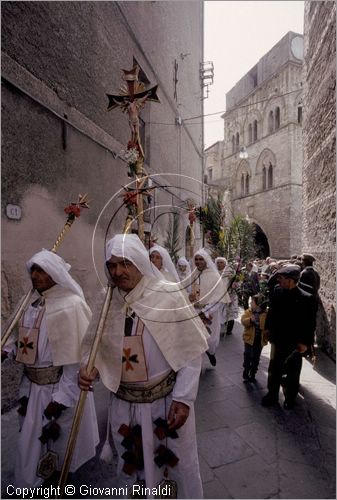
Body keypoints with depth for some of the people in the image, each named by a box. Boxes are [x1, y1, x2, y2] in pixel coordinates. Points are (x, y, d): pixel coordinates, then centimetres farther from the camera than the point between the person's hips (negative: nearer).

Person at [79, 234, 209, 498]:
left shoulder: (169, 295, -16)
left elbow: (191, 351, -12)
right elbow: (95, 345, 8)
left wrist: (183, 398, -14)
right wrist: (90, 367, -12)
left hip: (167, 400, -3)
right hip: (124, 404, 4)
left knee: (177, 464, 18)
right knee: (131, 468, 24)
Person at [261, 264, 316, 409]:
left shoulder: (306, 298, -22)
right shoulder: (277, 290, -9)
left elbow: (310, 324, -14)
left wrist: (305, 342, -13)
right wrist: (268, 328, 10)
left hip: (294, 343, -4)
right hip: (277, 339, 4)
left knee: (292, 372, 17)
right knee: (274, 368, 17)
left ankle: (290, 398, 39)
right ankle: (272, 394, 37)